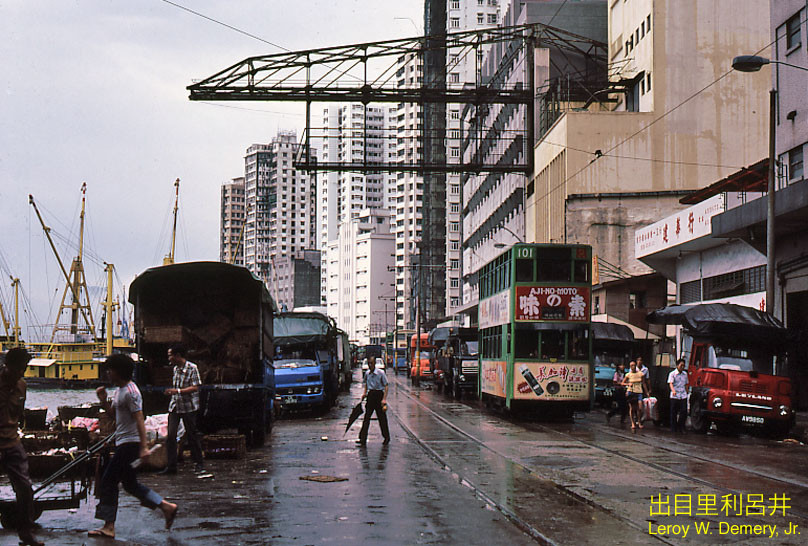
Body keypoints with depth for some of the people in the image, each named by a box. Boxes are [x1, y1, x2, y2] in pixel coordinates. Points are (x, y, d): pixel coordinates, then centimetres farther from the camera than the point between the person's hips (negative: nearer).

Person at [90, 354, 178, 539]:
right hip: (123, 443, 10)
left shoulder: (131, 392, -16)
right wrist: (103, 400, 6)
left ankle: (108, 527, 0)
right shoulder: (120, 390, 14)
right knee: (130, 484, 13)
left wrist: (143, 447, -25)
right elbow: (112, 411, 26)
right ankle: (166, 507, 15)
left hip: (129, 443, -10)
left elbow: (139, 420, -21)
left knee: (108, 482, -5)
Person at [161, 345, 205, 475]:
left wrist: (178, 391, -25)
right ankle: (171, 466, -1)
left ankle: (200, 463, 17)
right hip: (174, 406, 6)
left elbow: (195, 388, -17)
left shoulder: (192, 368, -11)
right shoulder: (175, 369, 11)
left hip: (188, 407, -6)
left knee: (192, 435, 3)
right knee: (170, 435, -4)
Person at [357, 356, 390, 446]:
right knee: (366, 417, -1)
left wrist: (384, 399, -16)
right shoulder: (367, 373, 5)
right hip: (370, 395, 5)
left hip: (379, 395, -4)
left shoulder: (381, 373, -10)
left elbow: (386, 386, -9)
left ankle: (386, 437, 19)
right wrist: (364, 393, 8)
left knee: (382, 417, 4)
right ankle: (363, 439, -3)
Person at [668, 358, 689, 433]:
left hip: (683, 396, 4)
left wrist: (687, 393, 20)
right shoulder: (672, 374, -3)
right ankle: (673, 429, 11)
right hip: (674, 396, -4)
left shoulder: (685, 374, 13)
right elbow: (670, 383, -15)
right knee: (674, 413, 2)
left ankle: (681, 428, 7)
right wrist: (673, 390, -33)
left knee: (684, 412, -5)